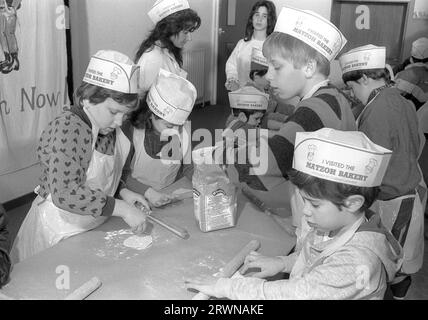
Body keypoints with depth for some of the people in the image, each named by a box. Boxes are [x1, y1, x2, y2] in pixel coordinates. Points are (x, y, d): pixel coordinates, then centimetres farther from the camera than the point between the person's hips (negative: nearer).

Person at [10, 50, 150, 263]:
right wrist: (121, 208, -31)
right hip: (60, 233, -7)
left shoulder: (107, 129, 0)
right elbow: (66, 194, -33)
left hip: (93, 227, 7)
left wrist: (122, 192, -3)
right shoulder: (66, 130, -25)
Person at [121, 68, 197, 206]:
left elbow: (188, 167, 5)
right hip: (137, 199, -1)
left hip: (170, 199, 1)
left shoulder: (184, 132, -7)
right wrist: (147, 192, -25)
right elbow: (123, 173, -11)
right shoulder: (132, 132, -17)